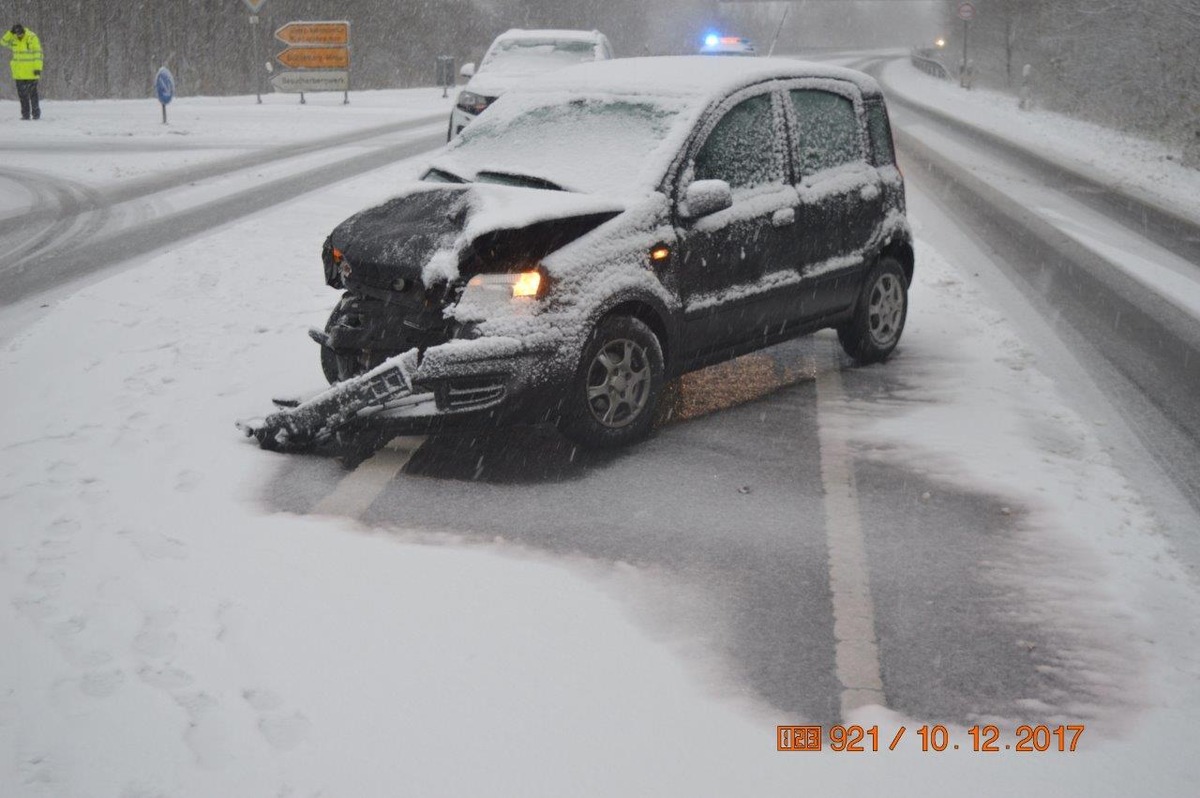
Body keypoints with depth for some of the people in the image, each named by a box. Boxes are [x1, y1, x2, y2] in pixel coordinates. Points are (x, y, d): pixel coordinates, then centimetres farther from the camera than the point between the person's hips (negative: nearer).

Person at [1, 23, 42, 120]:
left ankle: (36, 114, 7)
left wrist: (38, 68, -17)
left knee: (32, 93, -2)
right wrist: (10, 32, -7)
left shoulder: (32, 38, -12)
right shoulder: (13, 38, 6)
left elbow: (38, 54, -12)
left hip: (31, 72, -5)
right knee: (22, 94, 6)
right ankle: (25, 114, 12)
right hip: (19, 71, 5)